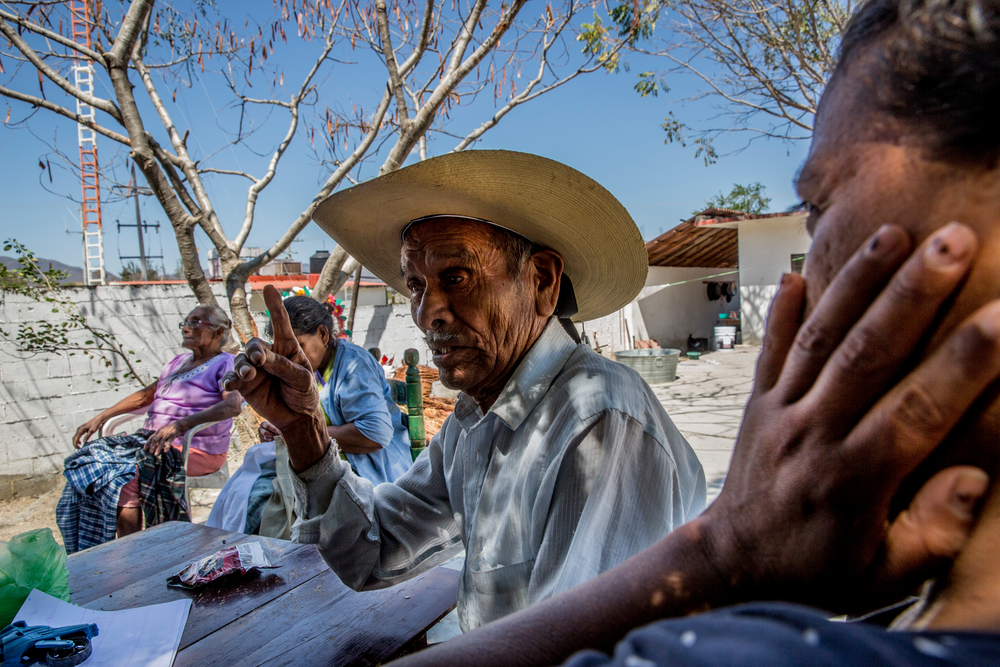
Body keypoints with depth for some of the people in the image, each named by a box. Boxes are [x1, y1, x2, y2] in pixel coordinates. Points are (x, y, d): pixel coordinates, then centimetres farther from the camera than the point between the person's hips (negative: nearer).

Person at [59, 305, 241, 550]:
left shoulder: (225, 364, -6)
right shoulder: (178, 362, 22)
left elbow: (232, 405, -24)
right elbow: (146, 394, 28)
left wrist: (179, 425, -34)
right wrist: (101, 417, 16)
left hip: (196, 449, -8)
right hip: (153, 438, 8)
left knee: (126, 477, -27)